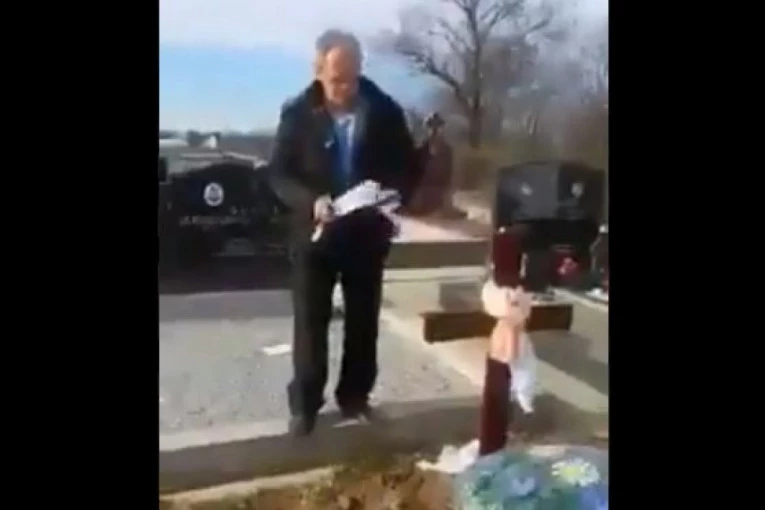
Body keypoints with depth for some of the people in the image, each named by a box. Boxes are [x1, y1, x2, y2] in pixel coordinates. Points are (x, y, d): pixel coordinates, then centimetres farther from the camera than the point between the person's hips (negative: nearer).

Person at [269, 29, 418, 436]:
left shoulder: (385, 111, -3)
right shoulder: (297, 113, -6)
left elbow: (407, 168, 4)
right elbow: (279, 174, -5)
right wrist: (311, 201, -23)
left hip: (367, 234, 2)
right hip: (314, 234, -1)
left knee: (363, 322, 12)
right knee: (310, 323, 3)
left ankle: (354, 396, 29)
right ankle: (304, 404, 18)